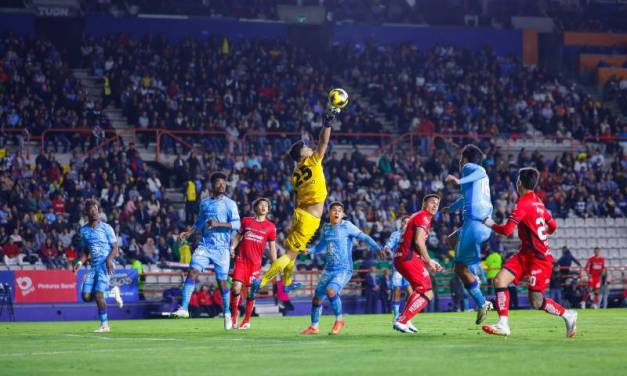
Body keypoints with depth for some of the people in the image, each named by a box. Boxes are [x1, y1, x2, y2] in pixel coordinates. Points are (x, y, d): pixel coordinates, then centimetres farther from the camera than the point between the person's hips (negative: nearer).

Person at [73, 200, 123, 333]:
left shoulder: (106, 228, -2)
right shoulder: (84, 230, 11)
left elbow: (115, 248, -3)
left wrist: (109, 259, -21)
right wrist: (80, 262, 0)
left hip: (105, 266, -5)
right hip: (93, 267, 5)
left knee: (98, 294, -18)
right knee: (86, 296, -6)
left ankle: (104, 325, -4)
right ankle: (111, 291, 19)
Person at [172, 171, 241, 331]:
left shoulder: (229, 203, 0)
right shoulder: (204, 203, 13)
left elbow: (236, 224, -10)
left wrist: (218, 224, -21)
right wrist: (188, 233, 10)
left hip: (221, 247, -3)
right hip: (204, 245, 3)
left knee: (221, 281, 1)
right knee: (192, 272, -15)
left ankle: (227, 313, 18)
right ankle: (184, 308, -17)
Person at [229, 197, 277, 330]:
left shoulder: (270, 227, 8)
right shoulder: (246, 221, 11)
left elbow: (272, 247, 10)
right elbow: (238, 236, 16)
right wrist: (232, 247, -2)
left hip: (255, 263, 0)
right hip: (241, 260, 0)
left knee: (251, 292, 0)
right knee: (236, 288, -12)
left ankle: (247, 321, 12)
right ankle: (234, 314, 7)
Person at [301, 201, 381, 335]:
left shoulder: (346, 226, -8)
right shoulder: (325, 228, 9)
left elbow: (364, 237, -11)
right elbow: (321, 246, 24)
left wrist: (378, 249, -23)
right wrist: (309, 250, 7)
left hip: (344, 270, -6)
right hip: (328, 270, 6)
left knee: (331, 290, -30)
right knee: (317, 298, 6)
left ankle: (339, 320, -10)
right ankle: (314, 327, 27)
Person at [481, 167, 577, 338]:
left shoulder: (523, 203, -17)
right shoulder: (538, 202, 10)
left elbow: (507, 230, -20)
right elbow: (552, 226, 19)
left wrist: (490, 224, -3)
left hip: (539, 258, -9)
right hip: (526, 254, 9)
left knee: (536, 302, -7)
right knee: (500, 280, -5)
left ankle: (568, 315, 14)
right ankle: (503, 325, -8)